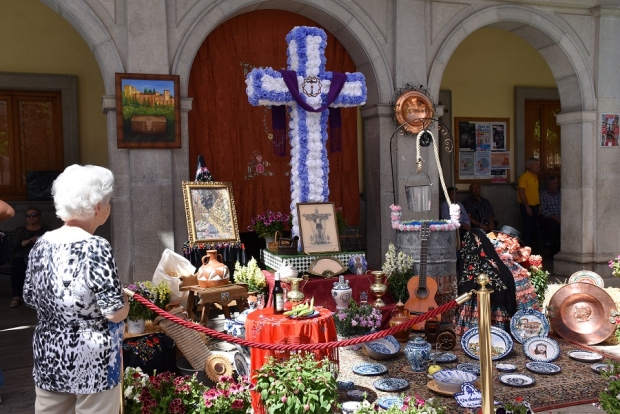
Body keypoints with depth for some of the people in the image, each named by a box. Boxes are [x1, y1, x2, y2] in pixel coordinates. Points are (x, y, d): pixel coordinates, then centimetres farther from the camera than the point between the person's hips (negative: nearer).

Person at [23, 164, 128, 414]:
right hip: (92, 361, -6)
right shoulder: (95, 247, -21)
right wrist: (124, 300, -1)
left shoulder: (41, 244, 0)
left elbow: (29, 298, 12)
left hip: (48, 355, 7)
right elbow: (116, 313, -20)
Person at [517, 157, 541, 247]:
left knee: (533, 228, 12)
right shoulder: (524, 176, -11)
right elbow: (521, 192, -17)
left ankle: (531, 246, 19)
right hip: (527, 207, -8)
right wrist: (527, 207, -19)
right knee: (527, 228, -7)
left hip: (534, 206, 8)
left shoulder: (535, 177, 15)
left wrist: (538, 205, 15)